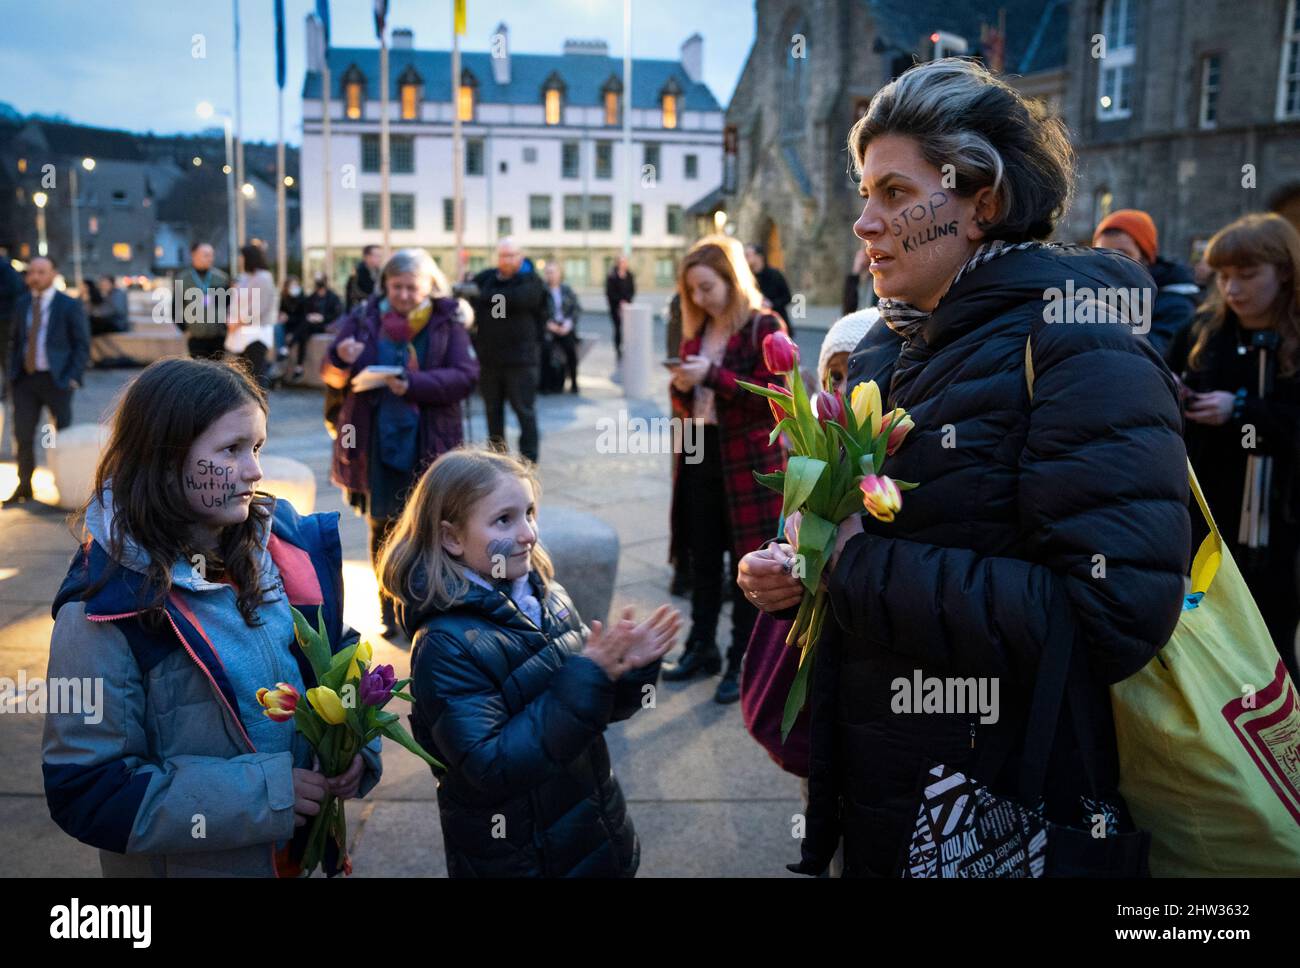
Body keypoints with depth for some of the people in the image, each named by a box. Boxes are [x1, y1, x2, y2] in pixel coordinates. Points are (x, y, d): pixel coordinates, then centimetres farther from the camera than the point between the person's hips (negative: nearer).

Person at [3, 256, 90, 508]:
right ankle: (24, 488, 11)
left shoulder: (70, 305, -4)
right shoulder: (22, 304, 11)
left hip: (56, 380, -4)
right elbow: (15, 342, 16)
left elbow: (82, 345, -4)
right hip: (25, 379, 4)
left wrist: (73, 378, -13)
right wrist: (12, 374, 6)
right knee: (23, 435, 2)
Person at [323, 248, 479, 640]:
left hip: (429, 442, -1)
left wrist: (414, 384, -23)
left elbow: (466, 376, -10)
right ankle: (390, 611, 22)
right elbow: (331, 376, 7)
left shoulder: (447, 321, 0)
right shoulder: (364, 318, 3)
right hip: (376, 441, 2)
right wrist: (341, 360, -17)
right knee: (383, 527, 9)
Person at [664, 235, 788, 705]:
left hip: (748, 462, -6)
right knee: (703, 557, 13)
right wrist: (682, 387, -4)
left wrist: (713, 376, -22)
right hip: (701, 456, 6)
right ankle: (701, 647, 26)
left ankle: (743, 661, 12)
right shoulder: (696, 331, 12)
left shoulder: (764, 327, -8)